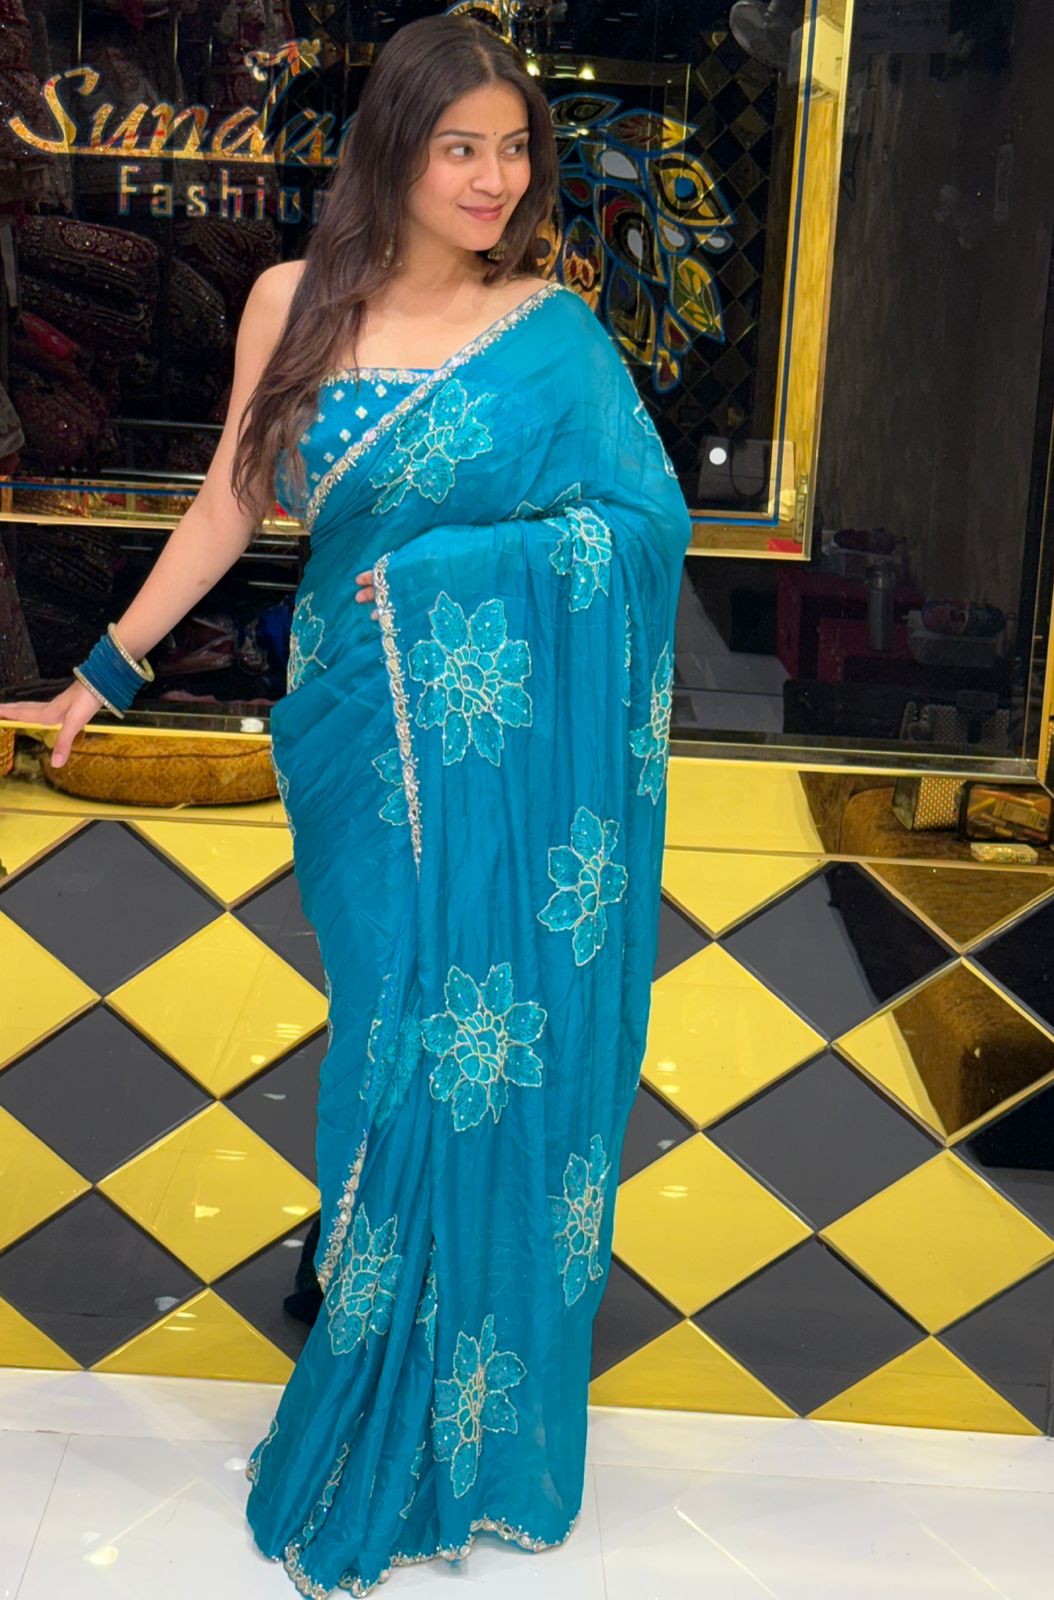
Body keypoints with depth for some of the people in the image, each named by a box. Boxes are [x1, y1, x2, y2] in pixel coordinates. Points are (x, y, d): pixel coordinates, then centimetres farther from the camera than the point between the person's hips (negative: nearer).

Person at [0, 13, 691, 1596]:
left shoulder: (554, 329, -1)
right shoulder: (295, 303, 3)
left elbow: (646, 520, -4)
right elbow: (230, 505, 9)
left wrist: (452, 565, -11)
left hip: (506, 742, -1)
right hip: (359, 735, 1)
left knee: (486, 1041, 3)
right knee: (395, 1030, 7)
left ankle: (461, 1399, 21)